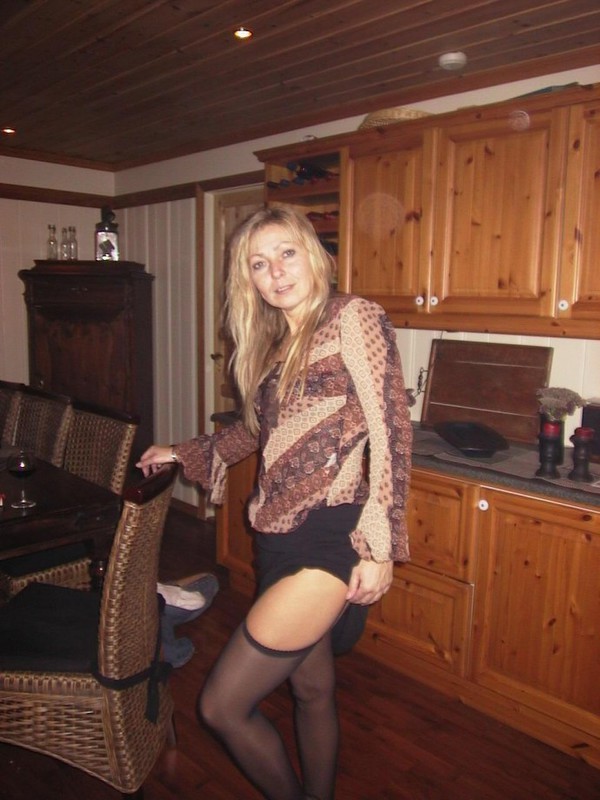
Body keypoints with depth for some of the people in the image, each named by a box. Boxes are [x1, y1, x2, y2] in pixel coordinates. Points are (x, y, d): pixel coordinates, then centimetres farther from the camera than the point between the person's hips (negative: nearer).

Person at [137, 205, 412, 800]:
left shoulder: (353, 317, -8)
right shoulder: (270, 342, 14)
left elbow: (390, 431, -13)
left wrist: (379, 547, -16)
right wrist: (183, 453, 34)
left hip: (327, 537, -7)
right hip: (279, 537, 7)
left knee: (221, 706, -1)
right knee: (312, 688, 20)